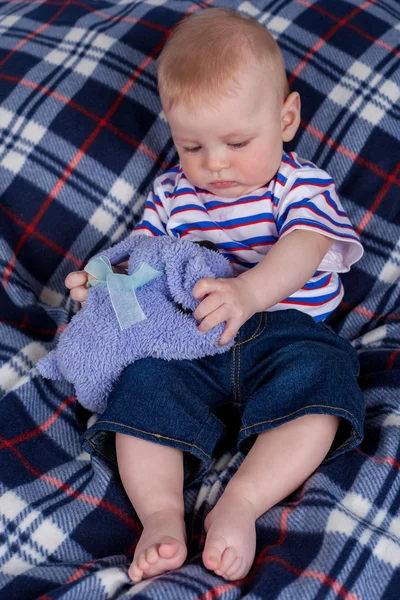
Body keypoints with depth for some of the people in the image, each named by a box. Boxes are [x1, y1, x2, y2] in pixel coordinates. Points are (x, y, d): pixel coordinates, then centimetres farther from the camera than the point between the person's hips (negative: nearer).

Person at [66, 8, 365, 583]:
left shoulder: (300, 185, 3)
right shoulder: (171, 196, 16)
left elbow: (301, 252, -17)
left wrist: (248, 292, -40)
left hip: (284, 333, -2)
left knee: (316, 381, -32)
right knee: (145, 384, -25)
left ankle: (239, 505, -34)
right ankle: (162, 515, -32)